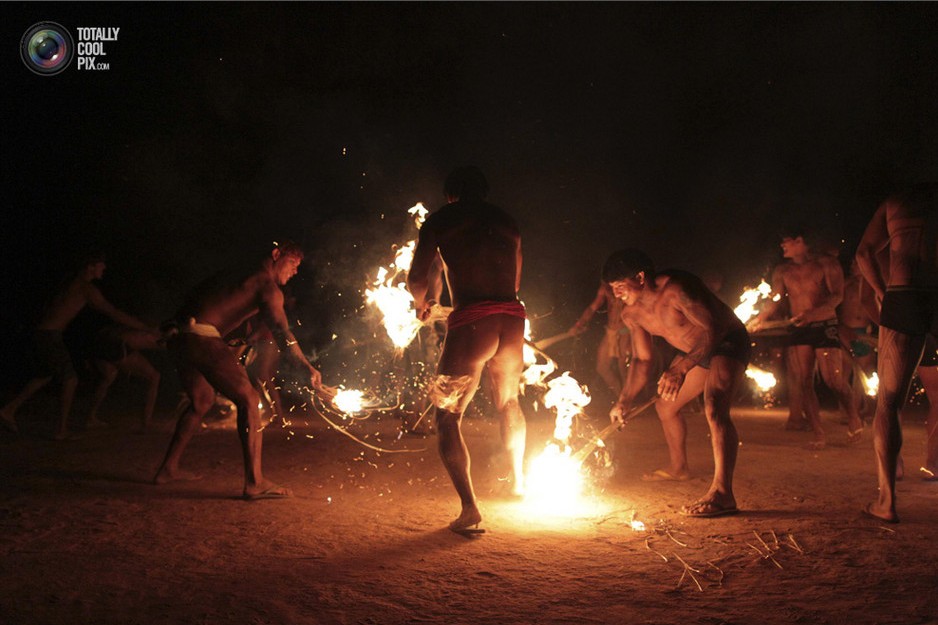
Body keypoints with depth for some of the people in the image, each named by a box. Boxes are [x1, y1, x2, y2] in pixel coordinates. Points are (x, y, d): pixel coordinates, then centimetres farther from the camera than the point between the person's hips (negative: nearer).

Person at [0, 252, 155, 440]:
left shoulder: (71, 282, 17)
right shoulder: (86, 288, -11)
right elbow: (115, 314, -13)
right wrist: (146, 328, -10)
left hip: (40, 334, 9)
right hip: (50, 336, -9)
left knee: (44, 376, 26)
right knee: (70, 380, 0)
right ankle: (62, 429, 4)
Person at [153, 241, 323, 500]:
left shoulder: (238, 274, 27)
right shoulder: (267, 286, 0)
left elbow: (195, 296, 28)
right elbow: (281, 332, -15)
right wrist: (307, 367, -23)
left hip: (177, 336, 9)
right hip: (202, 339, -9)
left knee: (202, 400, 26)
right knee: (248, 399, -7)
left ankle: (168, 469, 34)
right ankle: (255, 483, -13)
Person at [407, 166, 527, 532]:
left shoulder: (440, 220, 6)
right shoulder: (508, 224, 19)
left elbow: (416, 280, 1)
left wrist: (422, 303, 23)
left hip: (471, 321, -5)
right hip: (512, 319, 5)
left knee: (447, 416, 5)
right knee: (508, 401, 31)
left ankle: (469, 507, -8)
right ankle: (518, 479, 43)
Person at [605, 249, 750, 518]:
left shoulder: (676, 289, -30)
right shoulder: (632, 314, -3)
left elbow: (712, 329, -36)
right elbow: (642, 359, 8)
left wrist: (680, 369, -46)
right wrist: (624, 402, 0)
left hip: (728, 342, -9)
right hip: (695, 351, 9)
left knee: (714, 408, -31)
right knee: (665, 405, 20)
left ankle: (722, 493, -37)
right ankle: (679, 467, 44)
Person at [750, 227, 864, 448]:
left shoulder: (826, 263, -1)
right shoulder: (782, 271, 12)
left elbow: (837, 296, -9)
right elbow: (775, 300, 9)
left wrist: (812, 313, -25)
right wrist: (759, 319, -9)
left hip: (825, 326, -4)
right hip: (798, 330, 4)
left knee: (833, 380, -8)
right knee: (802, 382, -5)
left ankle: (854, 421, 17)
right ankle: (819, 434, 0)